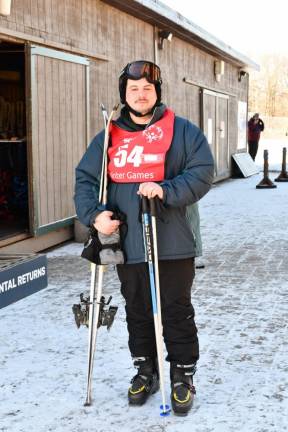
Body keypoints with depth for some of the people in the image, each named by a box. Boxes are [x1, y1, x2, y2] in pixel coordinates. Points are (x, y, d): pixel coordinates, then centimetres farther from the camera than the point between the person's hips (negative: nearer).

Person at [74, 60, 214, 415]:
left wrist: (166, 190, -23)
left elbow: (202, 173, -8)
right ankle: (145, 371, 32)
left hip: (172, 246, -3)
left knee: (177, 313, 6)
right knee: (137, 313, 15)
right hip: (128, 247, 4)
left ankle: (183, 376, 22)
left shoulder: (182, 131, -1)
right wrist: (94, 213, -10)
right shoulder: (108, 138, 9)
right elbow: (85, 179, 8)